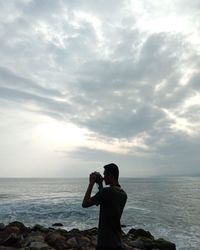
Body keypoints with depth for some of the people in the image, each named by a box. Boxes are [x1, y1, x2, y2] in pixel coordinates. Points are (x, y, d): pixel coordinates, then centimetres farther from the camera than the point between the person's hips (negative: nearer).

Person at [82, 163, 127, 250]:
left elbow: (85, 204, -14)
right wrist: (100, 185, 12)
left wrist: (91, 183, -9)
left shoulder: (107, 191, -22)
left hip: (105, 243, -8)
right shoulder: (124, 194, 4)